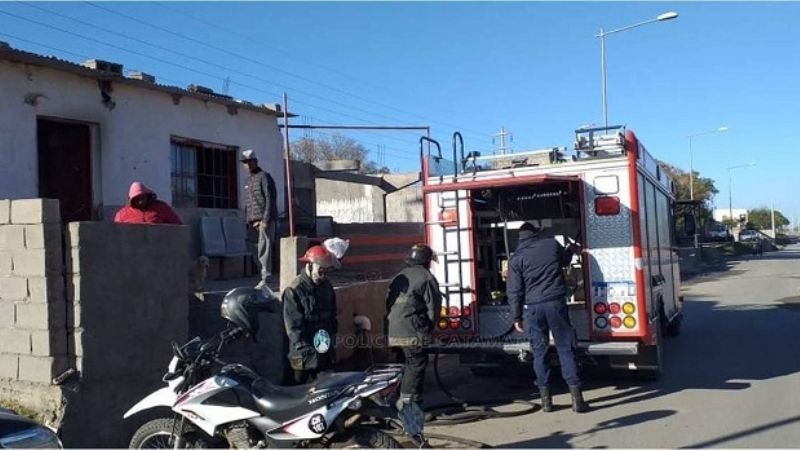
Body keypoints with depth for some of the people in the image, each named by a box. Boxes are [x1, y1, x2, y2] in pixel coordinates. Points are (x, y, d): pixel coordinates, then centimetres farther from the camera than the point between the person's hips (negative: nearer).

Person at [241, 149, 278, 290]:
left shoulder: (264, 177, -5)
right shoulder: (249, 179, 19)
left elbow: (270, 199, -13)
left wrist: (265, 219, -19)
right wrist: (250, 219, 12)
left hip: (265, 218, -8)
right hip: (256, 219, 8)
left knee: (264, 248, -9)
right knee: (259, 251, 6)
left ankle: (265, 278, -7)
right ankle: (265, 277, 12)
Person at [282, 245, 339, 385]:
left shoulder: (326, 286, 5)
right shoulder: (294, 291, -16)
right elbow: (294, 329, -18)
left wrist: (332, 335, 11)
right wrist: (310, 353, -22)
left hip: (326, 353, 6)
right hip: (305, 357, -6)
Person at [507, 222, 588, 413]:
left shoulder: (517, 257, 2)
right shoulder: (552, 244, 6)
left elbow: (514, 290, 0)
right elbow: (565, 260, 27)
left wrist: (517, 317, 7)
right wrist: (569, 251, 50)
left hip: (533, 307, 0)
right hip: (556, 303, 1)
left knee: (539, 351, 8)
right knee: (565, 348, 4)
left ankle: (545, 399, 9)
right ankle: (576, 396, 0)